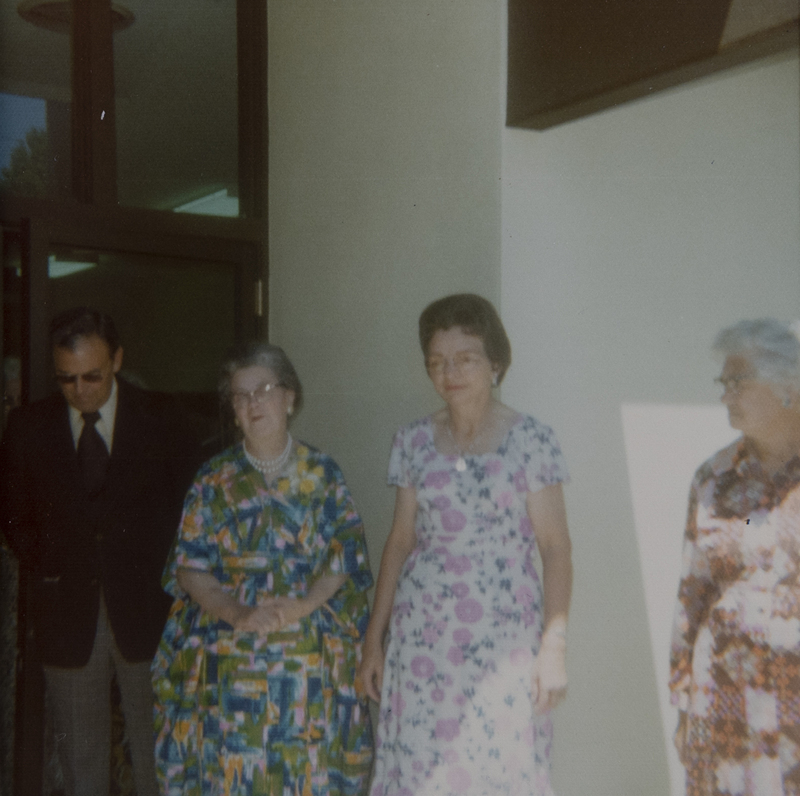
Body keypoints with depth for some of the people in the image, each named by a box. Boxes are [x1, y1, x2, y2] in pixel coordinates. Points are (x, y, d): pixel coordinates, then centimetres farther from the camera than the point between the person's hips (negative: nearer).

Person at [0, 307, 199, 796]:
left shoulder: (158, 419, -2)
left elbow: (191, 503, 5)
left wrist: (158, 570, -1)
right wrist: (45, 568, 2)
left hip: (144, 609, -1)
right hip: (67, 614, 1)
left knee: (156, 752, 9)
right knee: (79, 751, 11)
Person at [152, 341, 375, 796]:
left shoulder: (322, 474, 6)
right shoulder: (215, 479, 7)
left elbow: (347, 555, 0)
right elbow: (189, 567, 1)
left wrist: (301, 606, -17)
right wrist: (237, 613, -16)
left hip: (312, 660, 0)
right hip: (226, 661, 0)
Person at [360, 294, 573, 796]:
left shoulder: (532, 440, -5)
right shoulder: (414, 442, 6)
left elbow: (556, 549, -5)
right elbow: (400, 540, 10)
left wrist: (554, 648, -11)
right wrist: (374, 638, 10)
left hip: (503, 637, -3)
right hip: (421, 635, 3)